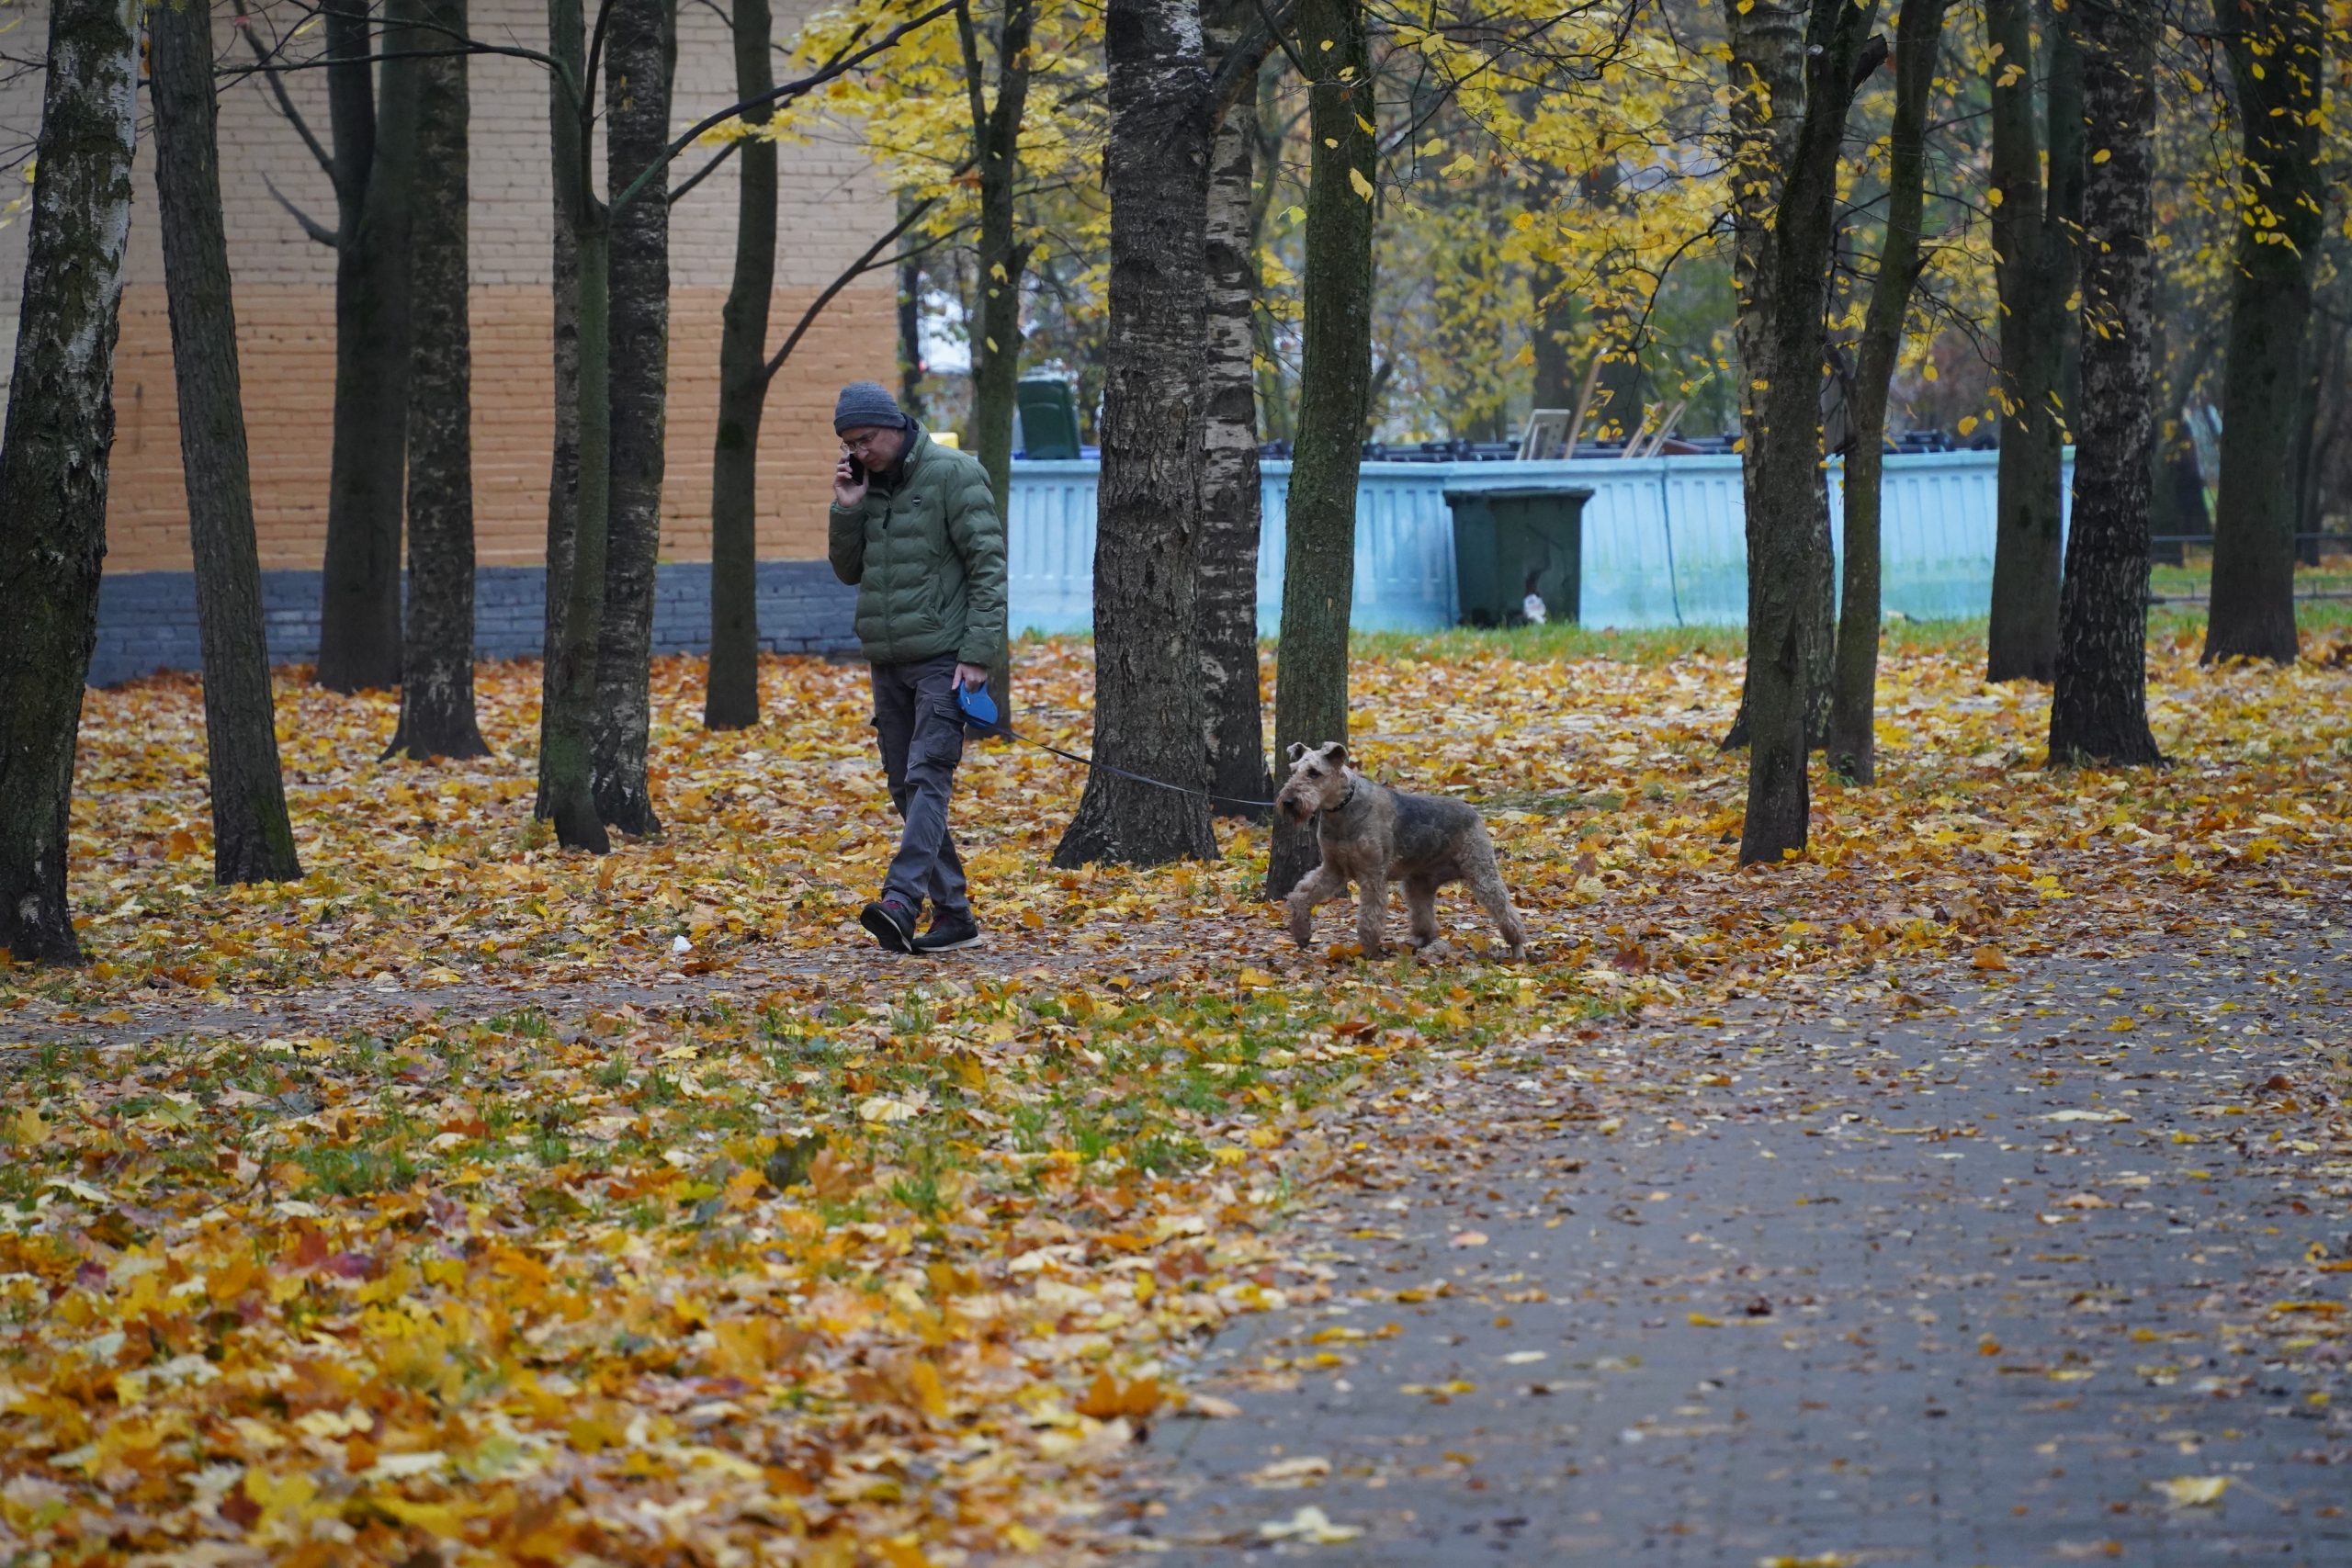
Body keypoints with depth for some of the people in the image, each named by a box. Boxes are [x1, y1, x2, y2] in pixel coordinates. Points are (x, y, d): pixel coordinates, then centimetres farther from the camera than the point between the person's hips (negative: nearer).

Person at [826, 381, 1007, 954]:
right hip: (887, 663, 8)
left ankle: (902, 901, -30)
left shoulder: (952, 474, -8)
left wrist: (978, 653, -17)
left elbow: (989, 566, -11)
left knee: (927, 777, -17)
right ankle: (953, 913, 11)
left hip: (943, 658, -8)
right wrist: (846, 509, -1)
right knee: (907, 789, 7)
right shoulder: (865, 484, 13)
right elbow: (848, 570, 16)